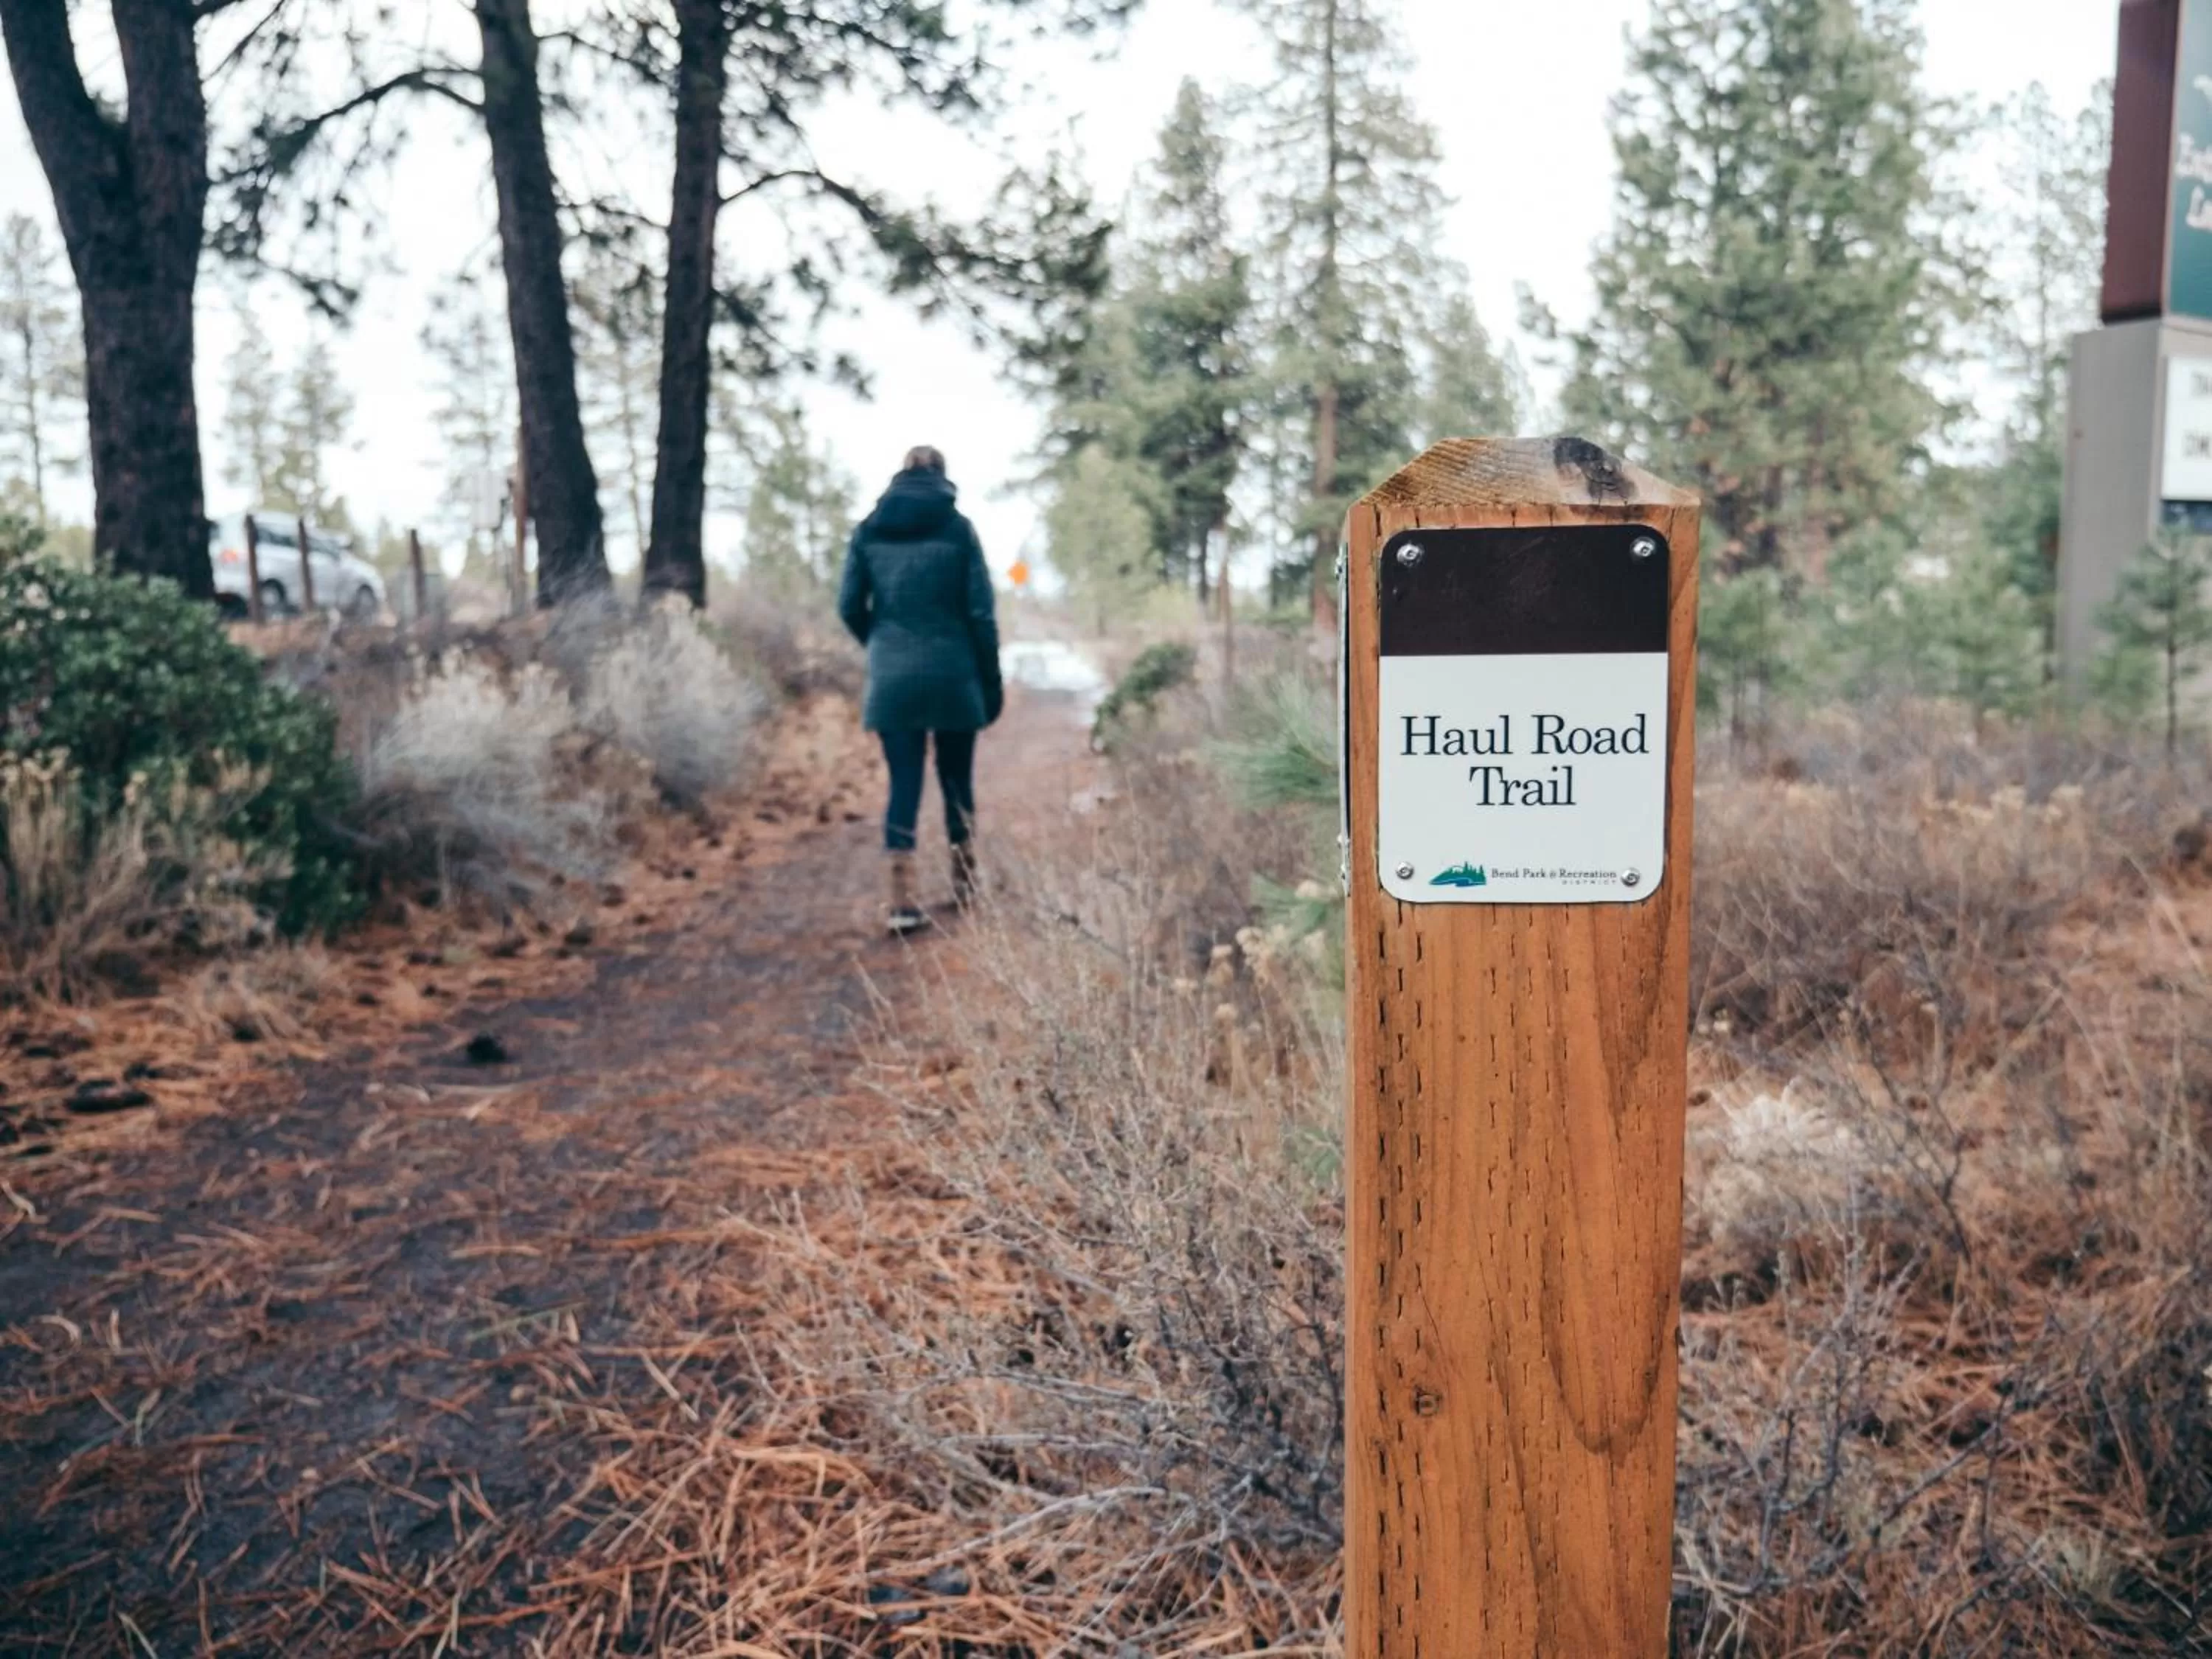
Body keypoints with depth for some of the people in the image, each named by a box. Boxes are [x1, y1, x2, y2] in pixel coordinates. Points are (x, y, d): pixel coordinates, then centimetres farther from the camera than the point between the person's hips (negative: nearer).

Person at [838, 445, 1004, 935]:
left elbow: (849, 606, 5)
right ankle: (964, 884, 25)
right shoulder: (957, 529, -2)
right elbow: (981, 611, -4)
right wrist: (992, 681, 2)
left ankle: (904, 900, -5)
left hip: (892, 679, 1)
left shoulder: (869, 531, 4)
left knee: (904, 784, 3)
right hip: (952, 675, -1)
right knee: (957, 779, 13)